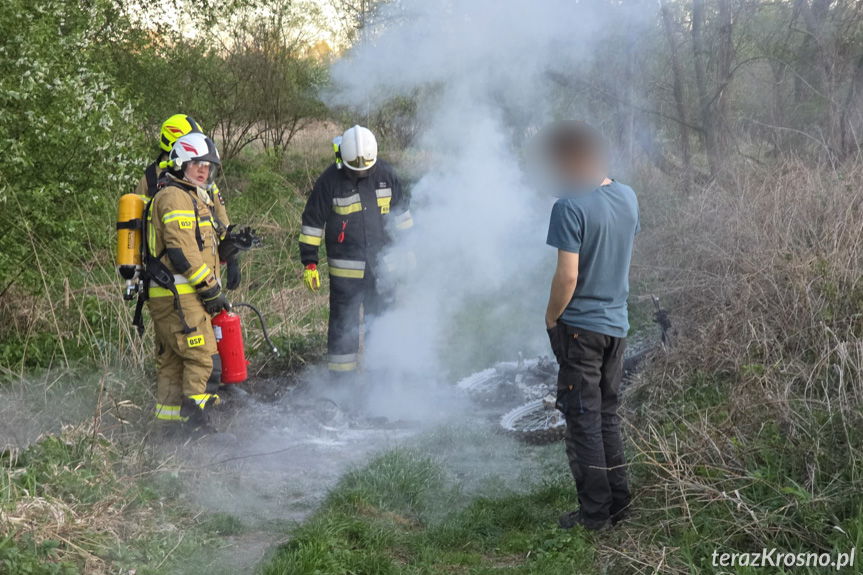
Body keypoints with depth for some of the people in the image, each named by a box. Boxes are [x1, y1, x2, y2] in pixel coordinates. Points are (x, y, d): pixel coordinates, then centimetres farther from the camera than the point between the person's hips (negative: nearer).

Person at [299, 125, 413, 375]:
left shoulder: (385, 174, 0)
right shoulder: (330, 180, -10)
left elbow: (401, 210, 14)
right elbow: (312, 221, -5)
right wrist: (309, 262, -7)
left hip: (382, 262, 3)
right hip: (345, 268, -3)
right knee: (344, 322, 2)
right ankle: (341, 375, 12)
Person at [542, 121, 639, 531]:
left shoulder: (571, 207, -19)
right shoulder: (628, 197, 5)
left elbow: (567, 275, -21)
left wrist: (552, 317, -7)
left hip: (580, 326, -7)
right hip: (616, 324, 7)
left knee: (583, 420, 2)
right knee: (607, 415, 17)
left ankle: (595, 513, 8)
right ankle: (618, 501, 23)